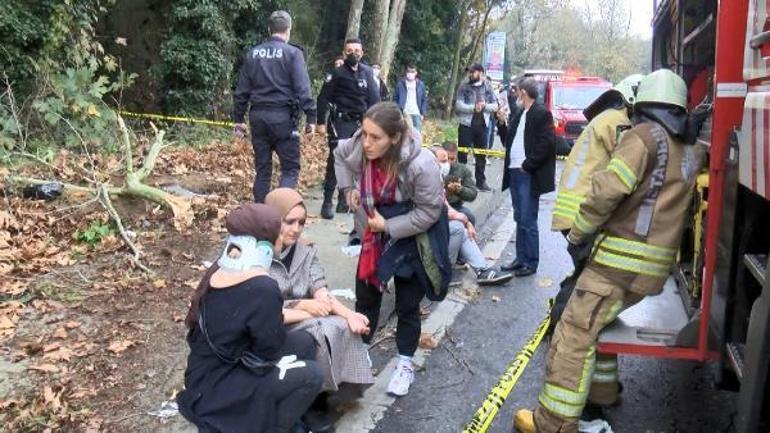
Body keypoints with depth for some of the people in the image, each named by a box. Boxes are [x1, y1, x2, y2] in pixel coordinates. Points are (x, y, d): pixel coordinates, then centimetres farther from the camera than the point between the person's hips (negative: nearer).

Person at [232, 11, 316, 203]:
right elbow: (302, 89, -11)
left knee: (262, 169, 12)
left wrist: (238, 118, 16)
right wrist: (311, 117, -8)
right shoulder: (292, 53, -3)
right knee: (290, 168, 1)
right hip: (282, 116, -5)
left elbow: (241, 90, 11)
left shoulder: (252, 53, 11)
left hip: (258, 116, 5)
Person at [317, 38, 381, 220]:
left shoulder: (367, 73, 8)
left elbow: (373, 99, 9)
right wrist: (321, 122, -10)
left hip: (360, 124, 4)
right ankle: (327, 203, -6)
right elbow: (323, 98, -4)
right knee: (336, 161, -10)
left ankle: (344, 201, 16)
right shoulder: (337, 73, -3)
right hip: (340, 123, -4)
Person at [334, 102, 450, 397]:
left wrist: (388, 226, -25)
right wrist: (349, 188, -2)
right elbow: (340, 153, 5)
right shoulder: (358, 149, -22)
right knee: (366, 295, 17)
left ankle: (405, 364, 29)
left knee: (407, 305, 9)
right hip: (376, 235, 5)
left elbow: (429, 211, -24)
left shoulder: (421, 165, -36)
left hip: (413, 239, -4)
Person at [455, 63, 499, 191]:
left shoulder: (488, 88, 6)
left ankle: (481, 181, 21)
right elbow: (458, 105, -11)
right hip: (466, 125, -3)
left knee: (481, 155, 11)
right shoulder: (464, 87, -1)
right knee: (462, 154, 2)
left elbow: (495, 106, 4)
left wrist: (485, 106, -14)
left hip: (482, 126, 3)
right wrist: (473, 108, -22)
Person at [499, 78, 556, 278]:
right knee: (519, 218, 14)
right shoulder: (520, 114, 16)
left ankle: (531, 263, 7)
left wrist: (527, 165, -16)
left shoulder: (542, 114, -10)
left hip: (529, 175, -9)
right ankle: (521, 258, 24)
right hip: (515, 172, 9)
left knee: (528, 221, -3)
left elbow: (545, 144, -17)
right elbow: (510, 140, 22)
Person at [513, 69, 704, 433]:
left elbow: (609, 188, -18)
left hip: (622, 259, -8)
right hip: (655, 265, 8)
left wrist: (578, 234, -9)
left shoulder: (645, 135, -6)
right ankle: (601, 389, 35)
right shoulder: (692, 152, 16)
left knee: (574, 334, -8)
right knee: (595, 318, 26)